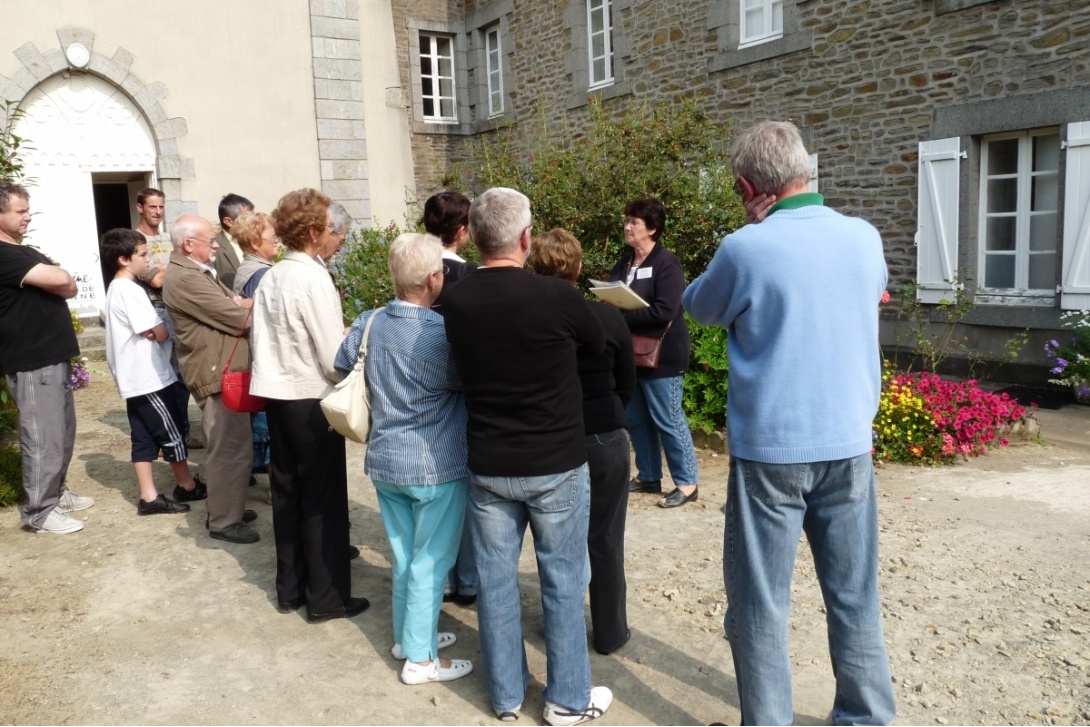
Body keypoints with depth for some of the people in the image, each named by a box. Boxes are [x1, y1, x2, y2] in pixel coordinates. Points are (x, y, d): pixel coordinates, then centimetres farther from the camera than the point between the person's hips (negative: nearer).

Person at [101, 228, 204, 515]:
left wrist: (155, 329, 0)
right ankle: (188, 485, 17)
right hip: (149, 377, -9)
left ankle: (149, 497, 13)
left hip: (135, 378, 9)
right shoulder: (130, 290, -17)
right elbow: (158, 333, -19)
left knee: (144, 437, 9)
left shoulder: (116, 289, 14)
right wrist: (166, 328, 1)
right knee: (172, 433, 4)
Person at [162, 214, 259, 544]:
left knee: (225, 448, 20)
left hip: (223, 369, 11)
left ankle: (225, 508, 32)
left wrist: (242, 304, -6)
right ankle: (224, 522, 7)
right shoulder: (185, 279, -20)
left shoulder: (196, 272, 15)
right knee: (230, 449, -3)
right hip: (219, 374, -11)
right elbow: (239, 318, -21)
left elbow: (235, 303, 16)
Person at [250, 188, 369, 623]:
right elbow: (334, 358, -19)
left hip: (277, 396, 8)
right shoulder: (314, 279, -17)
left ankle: (290, 589, 27)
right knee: (323, 498, 3)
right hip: (312, 400, -7)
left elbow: (262, 340, 11)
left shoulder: (270, 278, 6)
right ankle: (327, 598, 13)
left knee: (287, 493, 15)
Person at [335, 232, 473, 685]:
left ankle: (407, 635, 35)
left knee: (404, 556, 20)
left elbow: (341, 366, 11)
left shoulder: (367, 323, -3)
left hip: (384, 461, 6)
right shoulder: (441, 334, -21)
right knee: (430, 561, 7)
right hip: (435, 466, -6)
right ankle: (420, 658, 18)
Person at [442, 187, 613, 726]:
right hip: (557, 465, -3)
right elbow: (597, 344, 4)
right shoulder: (555, 296, -17)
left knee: (495, 580, 14)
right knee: (563, 581, 11)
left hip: (487, 465, 4)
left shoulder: (454, 302, -5)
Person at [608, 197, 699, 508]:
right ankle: (648, 476, 28)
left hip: (661, 355, -8)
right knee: (636, 419, 14)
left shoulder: (667, 263, -14)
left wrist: (620, 317, -22)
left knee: (668, 421, -1)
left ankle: (687, 483, 12)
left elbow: (663, 312, -24)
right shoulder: (624, 261, 10)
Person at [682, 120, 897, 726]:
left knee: (760, 601, 9)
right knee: (855, 594, 16)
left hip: (771, 447, -4)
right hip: (848, 443, 5)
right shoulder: (865, 238, 0)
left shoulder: (746, 248, -14)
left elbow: (699, 307, 5)